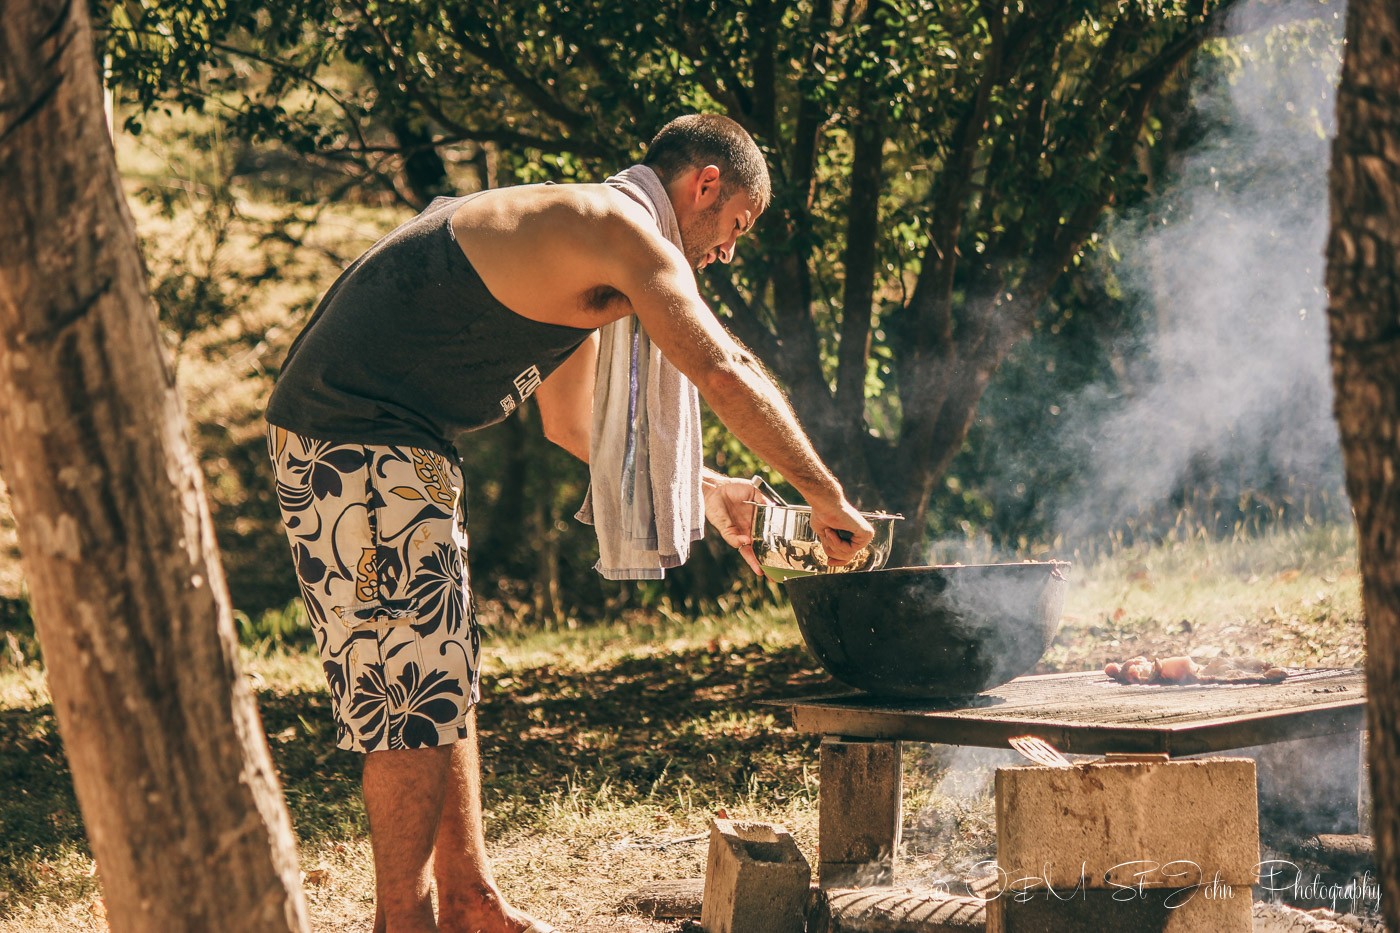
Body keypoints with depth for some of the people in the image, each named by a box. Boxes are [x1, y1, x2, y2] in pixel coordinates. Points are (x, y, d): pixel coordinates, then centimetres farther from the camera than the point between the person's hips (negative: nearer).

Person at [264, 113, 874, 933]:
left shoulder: (584, 259, 22)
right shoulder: (620, 227, -10)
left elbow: (572, 425, 31)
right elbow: (724, 372, -17)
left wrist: (702, 489, 30)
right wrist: (824, 493, -10)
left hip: (392, 449, 11)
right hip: (355, 446, -11)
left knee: (444, 682, 15)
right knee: (413, 691, -5)